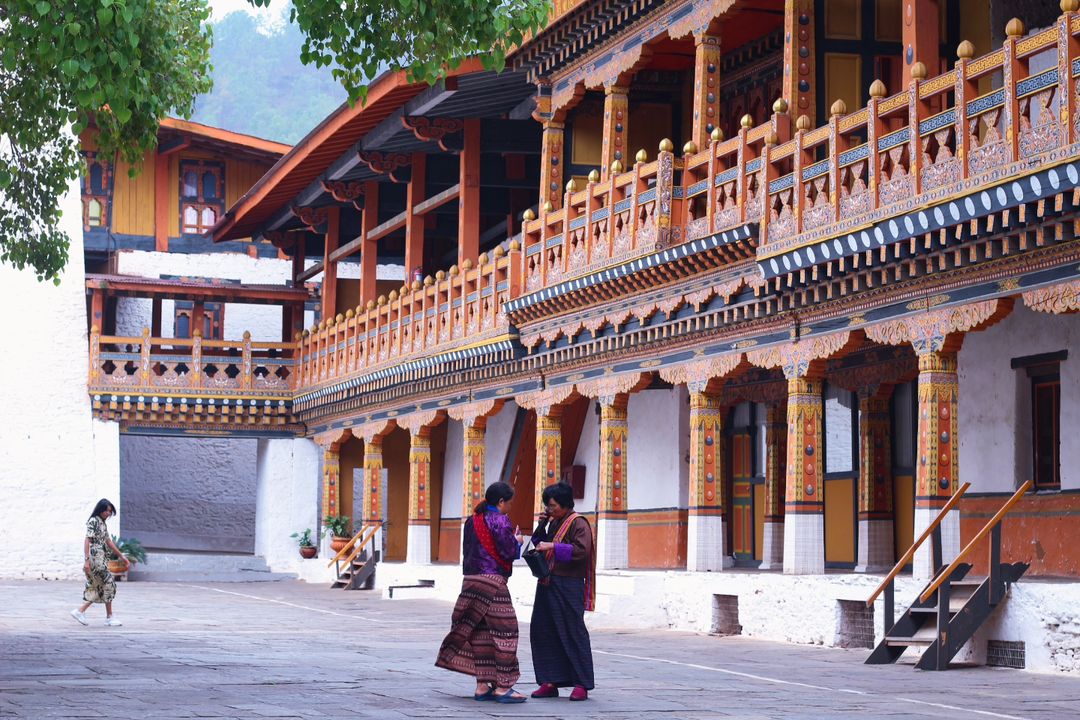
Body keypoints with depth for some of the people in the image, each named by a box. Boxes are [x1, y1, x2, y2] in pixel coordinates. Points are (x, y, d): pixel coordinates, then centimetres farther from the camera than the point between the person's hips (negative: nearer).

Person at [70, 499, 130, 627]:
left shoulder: (102, 524, 17)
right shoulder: (93, 521, -10)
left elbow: (109, 543, 21)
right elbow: (87, 541, -16)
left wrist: (122, 557, 22)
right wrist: (86, 560, -23)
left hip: (100, 559, 9)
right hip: (94, 557, -9)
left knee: (99, 587, 9)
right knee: (109, 583, -5)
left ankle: (80, 611, 10)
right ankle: (109, 617, 2)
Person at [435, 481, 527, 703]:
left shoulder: (472, 520, 13)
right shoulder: (499, 520, -10)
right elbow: (509, 551, -12)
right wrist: (517, 540, 9)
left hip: (472, 580, 8)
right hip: (493, 580, -8)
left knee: (481, 632, 10)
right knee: (504, 631, -2)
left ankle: (482, 685, 12)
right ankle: (502, 687, -3)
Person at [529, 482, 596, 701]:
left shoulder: (578, 523, -7)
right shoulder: (554, 523, 17)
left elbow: (581, 550, -18)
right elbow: (538, 544, 24)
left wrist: (553, 547, -20)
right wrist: (541, 526, 8)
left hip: (568, 586, -8)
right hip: (547, 584, 8)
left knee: (573, 633, -5)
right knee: (542, 632, 5)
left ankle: (581, 685, -1)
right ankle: (550, 682, 10)